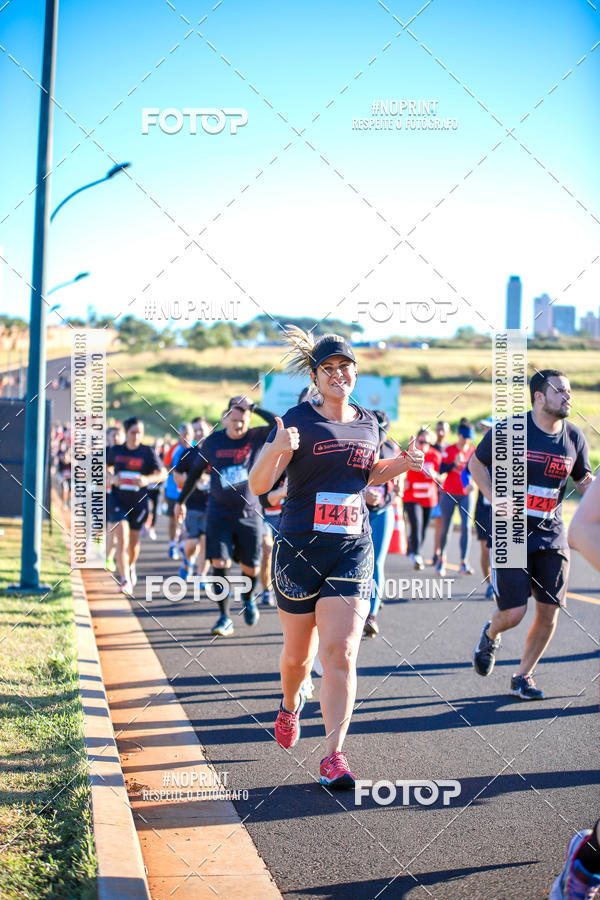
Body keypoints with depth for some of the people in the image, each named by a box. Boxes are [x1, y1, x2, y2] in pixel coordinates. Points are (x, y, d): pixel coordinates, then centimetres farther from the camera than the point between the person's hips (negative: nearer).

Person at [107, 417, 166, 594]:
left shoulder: (147, 451, -4)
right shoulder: (116, 450, 1)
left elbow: (163, 473, -4)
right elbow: (107, 467, 18)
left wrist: (147, 479, -22)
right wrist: (112, 478, -3)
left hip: (139, 502, 0)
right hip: (119, 500, 0)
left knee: (134, 541, 13)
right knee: (122, 539, -16)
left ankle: (131, 567, 45)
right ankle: (125, 580, -19)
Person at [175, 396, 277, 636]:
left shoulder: (257, 437, -4)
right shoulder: (213, 441, 0)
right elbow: (195, 472, 12)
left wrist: (255, 408, -17)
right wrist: (181, 501, 16)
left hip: (249, 513, 0)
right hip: (219, 513, 0)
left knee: (251, 568, 5)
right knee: (220, 564, -11)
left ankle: (248, 598, 38)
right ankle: (224, 618, -1)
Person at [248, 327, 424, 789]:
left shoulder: (368, 424, 9)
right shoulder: (299, 420, -6)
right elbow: (258, 485, -12)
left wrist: (400, 465, 10)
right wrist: (277, 451, -31)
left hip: (352, 552, 2)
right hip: (299, 550, -2)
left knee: (341, 652, -11)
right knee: (298, 653, 11)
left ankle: (334, 755, -8)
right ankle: (291, 707, 44)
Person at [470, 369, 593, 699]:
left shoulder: (574, 438, 3)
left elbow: (584, 481, 16)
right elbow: (476, 463, 3)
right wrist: (496, 501, -9)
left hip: (552, 536, 4)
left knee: (549, 613, 0)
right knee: (513, 613, -8)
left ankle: (522, 677, 20)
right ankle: (490, 635, 29)